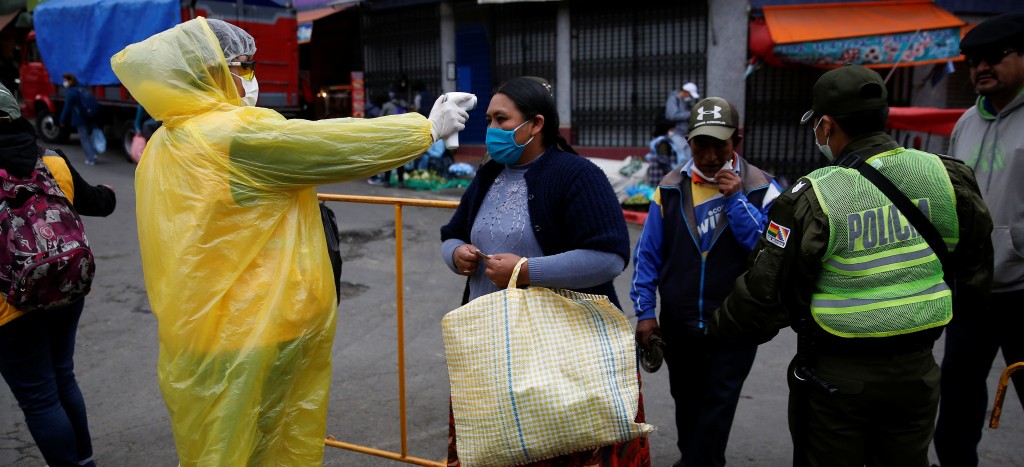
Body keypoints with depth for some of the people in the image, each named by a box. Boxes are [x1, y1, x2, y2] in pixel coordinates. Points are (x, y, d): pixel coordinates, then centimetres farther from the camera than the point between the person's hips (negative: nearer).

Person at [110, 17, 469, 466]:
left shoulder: (163, 146, 8)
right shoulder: (240, 133, -18)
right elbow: (342, 145, -15)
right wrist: (427, 127, -4)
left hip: (197, 336, 9)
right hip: (250, 341, -9)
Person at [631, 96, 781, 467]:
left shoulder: (760, 188, -6)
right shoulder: (671, 188, 0)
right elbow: (648, 255, 2)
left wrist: (736, 199, -19)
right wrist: (644, 312, -1)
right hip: (678, 324, 3)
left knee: (717, 406, -1)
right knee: (687, 403, 18)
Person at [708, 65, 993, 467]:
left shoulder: (814, 198, -18)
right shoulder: (948, 177, -4)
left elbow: (766, 294, -15)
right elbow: (974, 277, 8)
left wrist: (721, 327, 3)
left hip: (836, 375, -4)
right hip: (916, 371, 5)